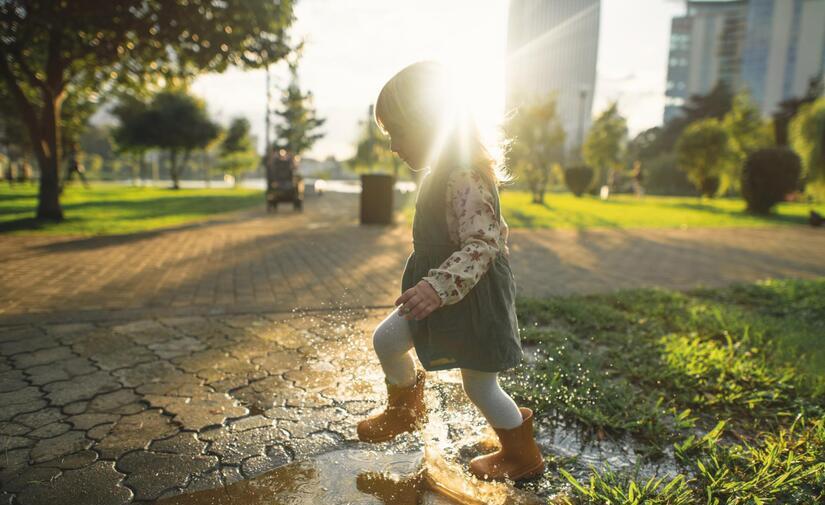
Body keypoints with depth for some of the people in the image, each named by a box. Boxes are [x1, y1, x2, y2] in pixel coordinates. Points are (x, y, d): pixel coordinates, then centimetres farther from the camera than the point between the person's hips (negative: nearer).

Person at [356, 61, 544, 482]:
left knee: (480, 387, 8)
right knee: (386, 339, 12)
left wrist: (438, 287, -46)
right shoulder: (443, 171, 5)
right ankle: (406, 411, 38)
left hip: (474, 301, -9)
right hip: (443, 295, 9)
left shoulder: (464, 179, -27)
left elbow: (482, 245, -35)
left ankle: (523, 457, 34)